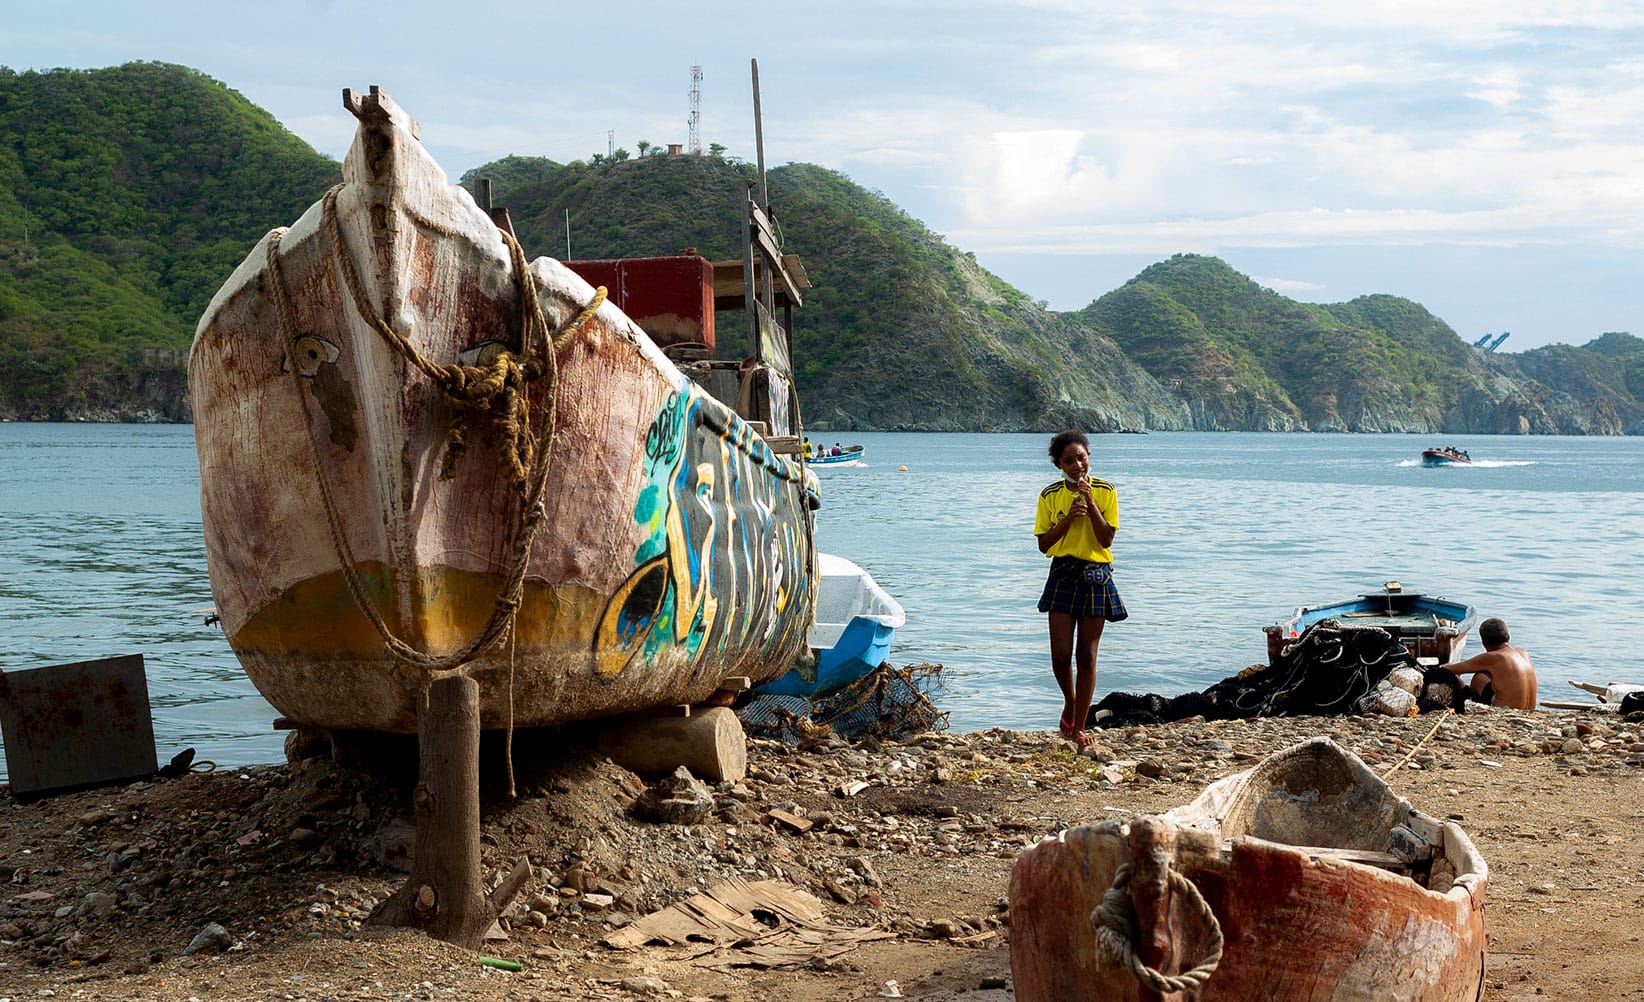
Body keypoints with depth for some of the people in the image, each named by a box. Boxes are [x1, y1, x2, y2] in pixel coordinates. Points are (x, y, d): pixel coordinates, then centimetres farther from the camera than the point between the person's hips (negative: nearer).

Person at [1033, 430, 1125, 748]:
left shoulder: (1105, 491, -2)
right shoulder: (1050, 496, 2)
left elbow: (1107, 539, -9)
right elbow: (1043, 544, 2)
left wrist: (1090, 502, -16)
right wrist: (1068, 519, -12)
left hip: (1096, 576, -1)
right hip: (1062, 575, 1)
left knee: (1087, 656, 1)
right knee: (1060, 655, -5)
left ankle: (1078, 728, 9)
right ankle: (1070, 702, 27)